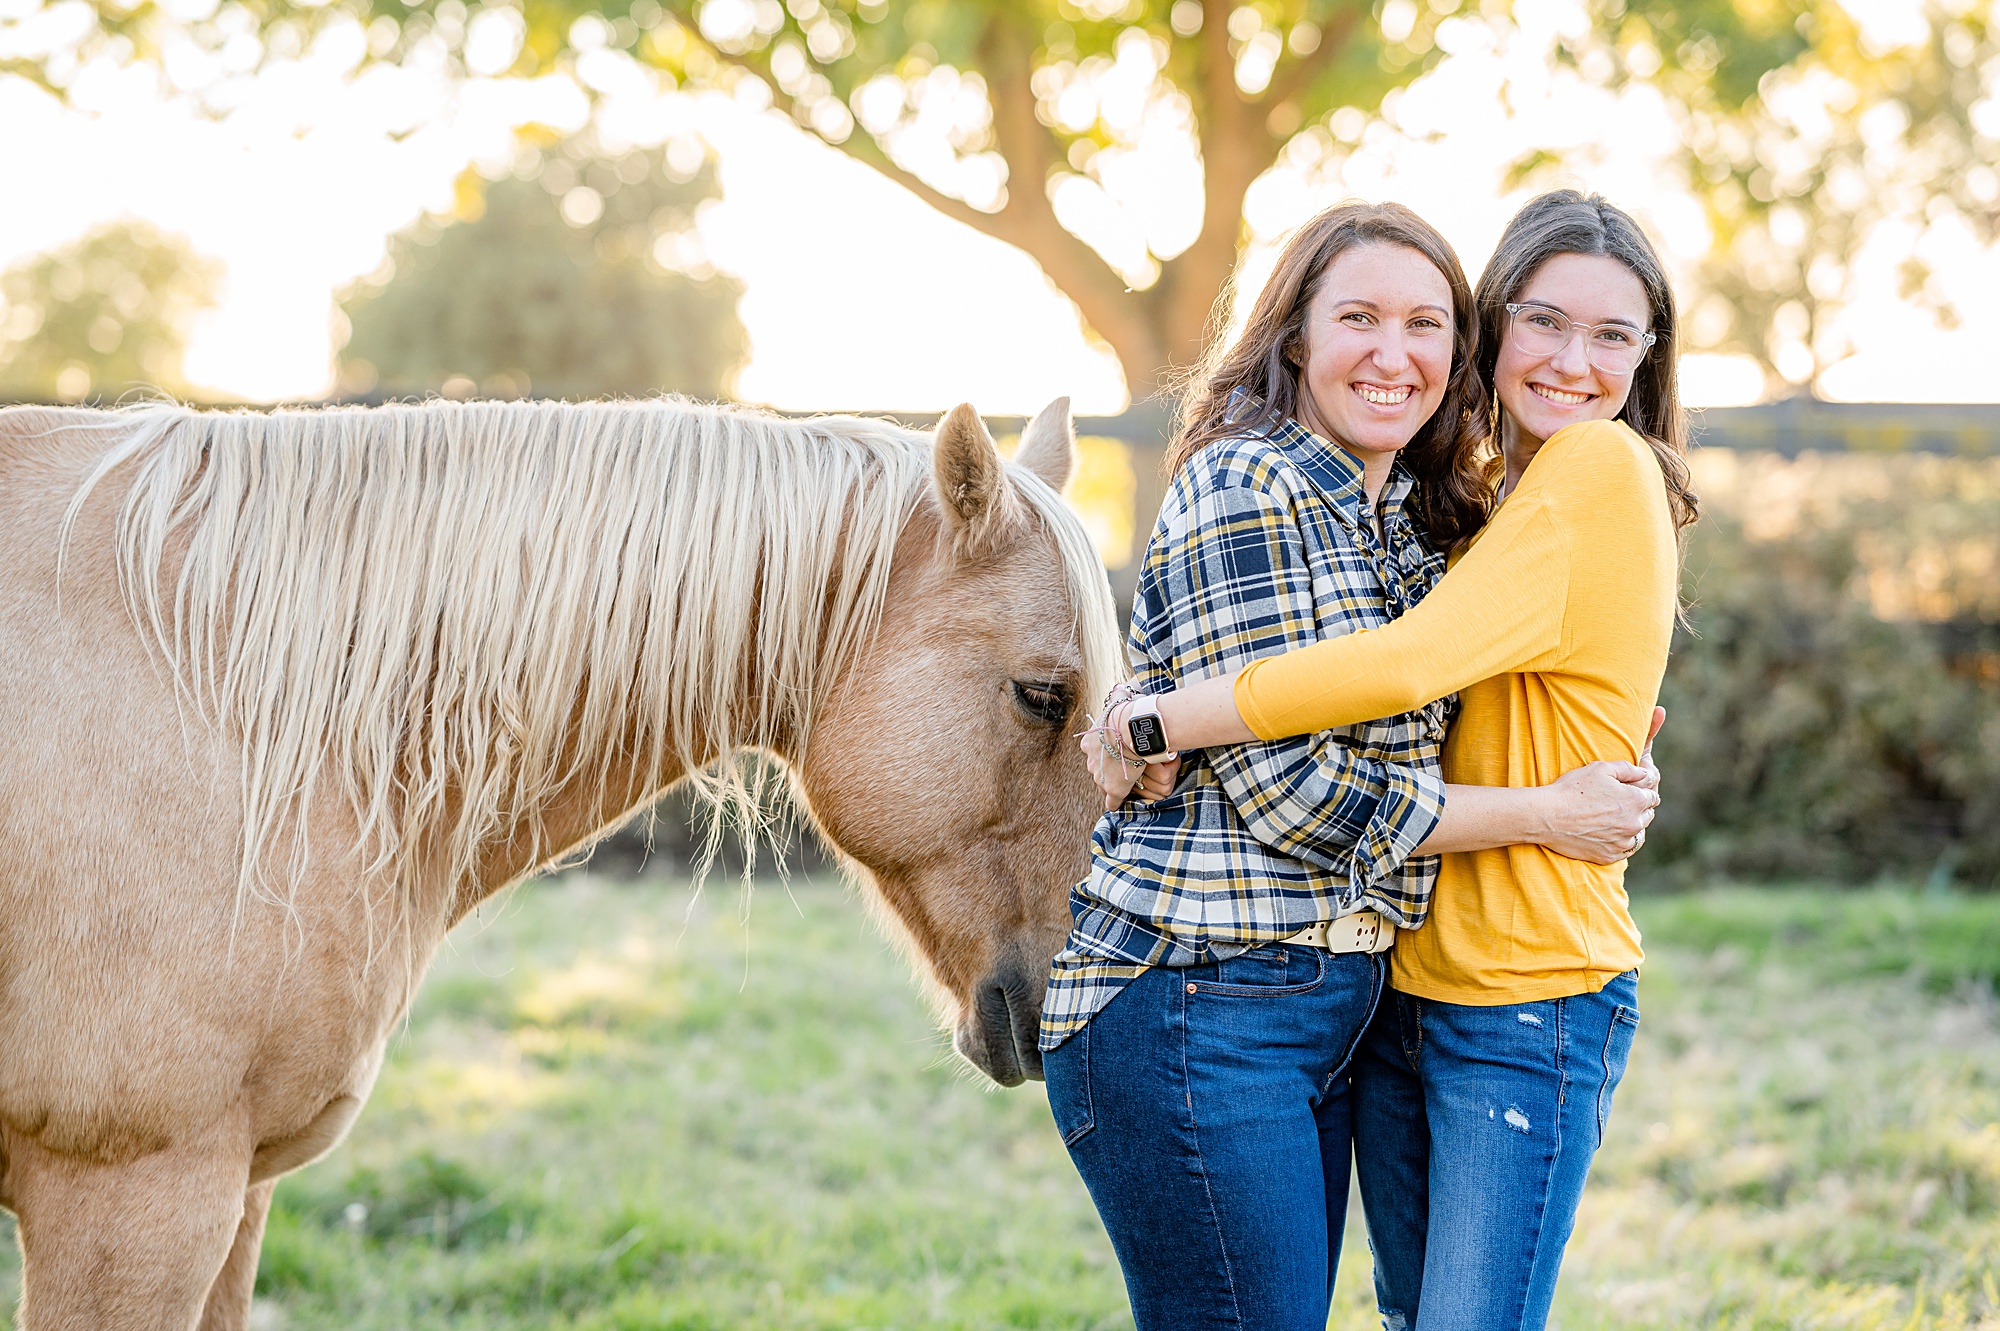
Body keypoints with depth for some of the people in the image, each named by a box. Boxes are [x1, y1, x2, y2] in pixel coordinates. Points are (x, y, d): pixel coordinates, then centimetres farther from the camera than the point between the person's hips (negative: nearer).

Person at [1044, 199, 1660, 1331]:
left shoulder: (1409, 515, 14)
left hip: (1325, 1007, 9)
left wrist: (1594, 761, 11)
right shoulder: (1249, 493, -13)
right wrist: (1545, 815, -11)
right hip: (1196, 1008, -9)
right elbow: (1284, 787, -18)